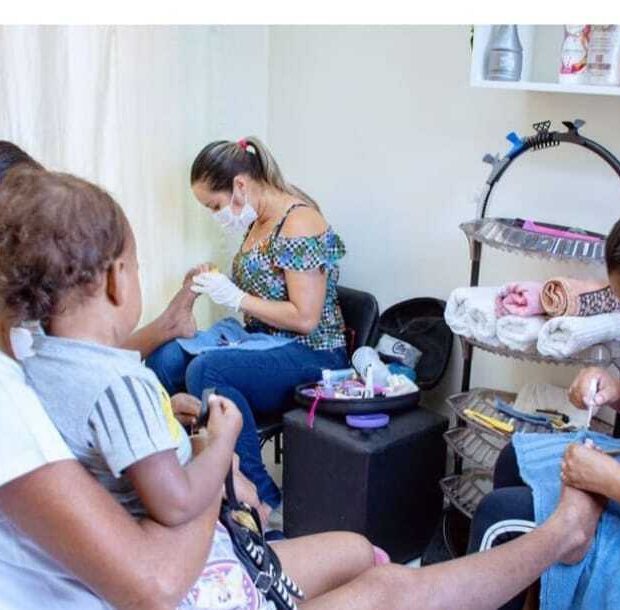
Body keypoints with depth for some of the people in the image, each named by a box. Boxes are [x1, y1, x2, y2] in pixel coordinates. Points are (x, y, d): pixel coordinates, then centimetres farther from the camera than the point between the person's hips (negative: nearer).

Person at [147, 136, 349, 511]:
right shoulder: (258, 221, 11)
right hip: (267, 348, 9)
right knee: (165, 358, -12)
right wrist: (218, 284, 6)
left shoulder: (298, 224, -16)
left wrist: (235, 297, -17)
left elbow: (305, 318, -20)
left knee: (205, 370, -32)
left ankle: (264, 498, -19)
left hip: (312, 357, -8)